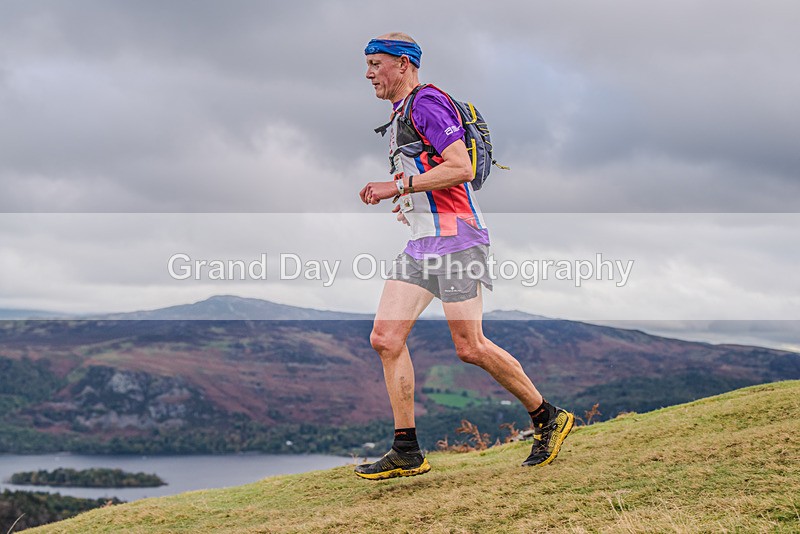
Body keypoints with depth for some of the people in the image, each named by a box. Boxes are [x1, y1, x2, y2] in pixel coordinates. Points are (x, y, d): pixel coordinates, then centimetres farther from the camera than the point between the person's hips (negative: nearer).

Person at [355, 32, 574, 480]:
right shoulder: (402, 115, 22)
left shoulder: (426, 103, -9)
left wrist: (400, 187, -18)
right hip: (423, 242, 10)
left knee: (470, 347, -9)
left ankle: (548, 418, 9)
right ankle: (408, 454, 2)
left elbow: (461, 168, -20)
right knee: (386, 338, 0)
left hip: (455, 238, -10)